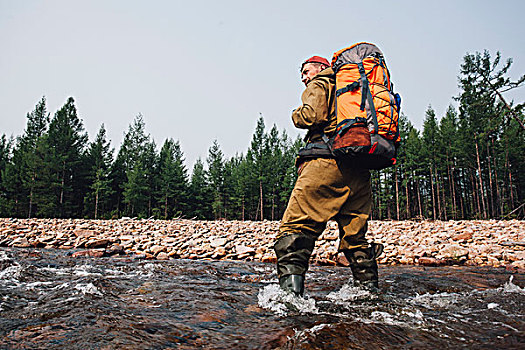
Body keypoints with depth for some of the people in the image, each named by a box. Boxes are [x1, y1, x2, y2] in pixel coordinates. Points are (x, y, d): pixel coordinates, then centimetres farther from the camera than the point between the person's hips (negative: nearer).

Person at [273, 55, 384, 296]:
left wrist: (296, 114, 13)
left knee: (296, 225, -12)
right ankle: (369, 288, 14)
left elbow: (312, 116, -8)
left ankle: (289, 288, -23)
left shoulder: (319, 85, 12)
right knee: (354, 233, 12)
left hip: (328, 161, -8)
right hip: (359, 169, 8)